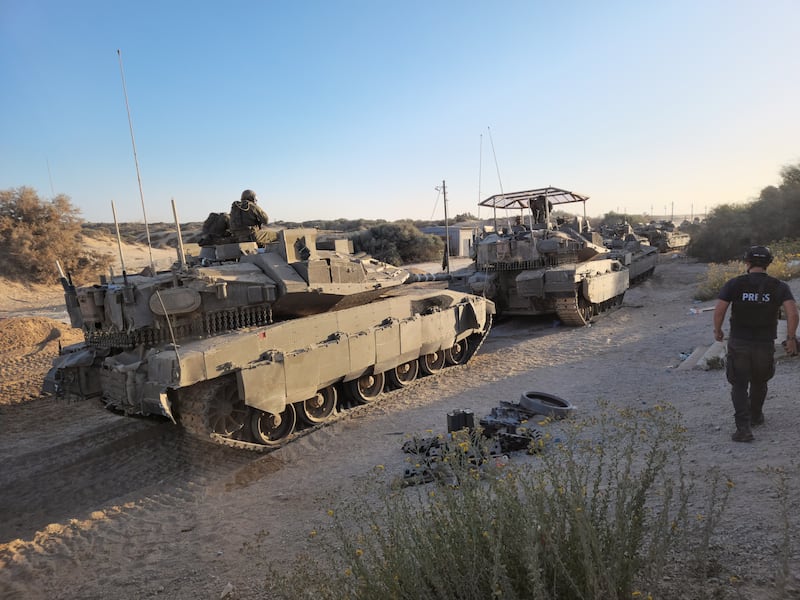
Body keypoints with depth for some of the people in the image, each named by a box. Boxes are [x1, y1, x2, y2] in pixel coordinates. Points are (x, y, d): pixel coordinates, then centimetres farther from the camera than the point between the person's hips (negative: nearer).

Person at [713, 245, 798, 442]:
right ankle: (756, 416, 44)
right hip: (765, 345, 2)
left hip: (738, 343, -2)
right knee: (759, 382, 25)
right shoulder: (779, 286, -2)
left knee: (739, 385, 7)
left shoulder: (734, 284, -6)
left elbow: (719, 310, -14)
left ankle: (743, 427, -5)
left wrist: (717, 331, 2)